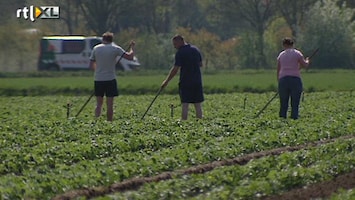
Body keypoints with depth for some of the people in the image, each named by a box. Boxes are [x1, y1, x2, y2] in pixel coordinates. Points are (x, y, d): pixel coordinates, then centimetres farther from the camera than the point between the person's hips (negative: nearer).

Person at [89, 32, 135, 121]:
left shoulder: (96, 48, 4)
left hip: (98, 79, 2)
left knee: (99, 103, 9)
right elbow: (130, 57, -7)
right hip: (110, 79, -2)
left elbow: (91, 65, 7)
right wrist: (132, 47, 11)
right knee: (110, 104, 2)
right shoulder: (115, 48, -3)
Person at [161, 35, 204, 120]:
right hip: (197, 81, 6)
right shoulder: (196, 49, 9)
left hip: (185, 82, -6)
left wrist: (167, 81, -8)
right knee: (198, 104, 8)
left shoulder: (180, 53, -11)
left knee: (184, 104, -4)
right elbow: (200, 64, 15)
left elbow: (175, 69, -14)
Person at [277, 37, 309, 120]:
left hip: (283, 79, 2)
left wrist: (279, 81, 21)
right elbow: (305, 65, 0)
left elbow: (278, 70, 13)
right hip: (295, 79, -2)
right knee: (295, 104, 0)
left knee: (283, 104, 6)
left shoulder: (281, 55, 12)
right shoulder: (297, 53, 2)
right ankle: (294, 118, -5)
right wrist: (307, 61, 22)